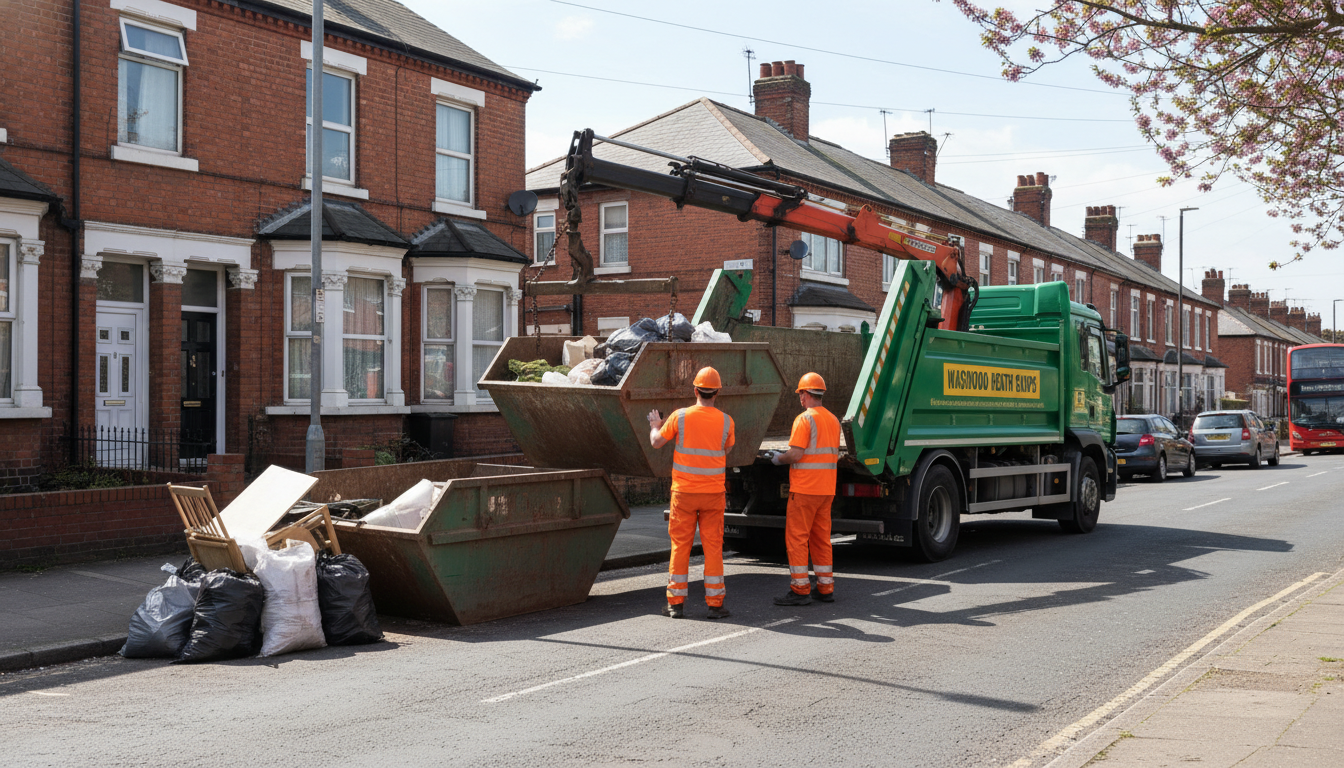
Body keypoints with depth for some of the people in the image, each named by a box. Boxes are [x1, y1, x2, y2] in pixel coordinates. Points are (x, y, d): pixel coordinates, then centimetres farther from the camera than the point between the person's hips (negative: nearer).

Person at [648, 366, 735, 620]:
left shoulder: (680, 417, -8)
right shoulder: (726, 421, -5)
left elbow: (656, 442, 3)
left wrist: (655, 425, 23)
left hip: (684, 492, 0)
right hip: (713, 493, 0)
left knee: (680, 546, 7)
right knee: (713, 546, 5)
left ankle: (676, 602, 11)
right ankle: (714, 603, 6)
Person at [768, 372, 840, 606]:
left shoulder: (805, 419, -13)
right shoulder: (833, 420, 12)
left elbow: (795, 454, -20)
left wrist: (778, 458, 0)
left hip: (804, 489, -8)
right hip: (827, 490, 8)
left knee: (797, 538, -2)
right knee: (822, 538, 13)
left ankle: (800, 589, -2)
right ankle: (825, 587, 16)